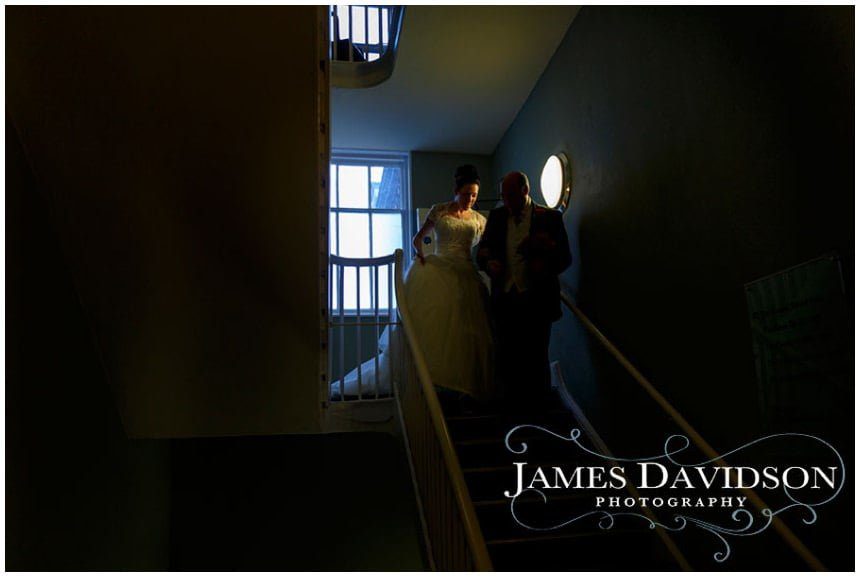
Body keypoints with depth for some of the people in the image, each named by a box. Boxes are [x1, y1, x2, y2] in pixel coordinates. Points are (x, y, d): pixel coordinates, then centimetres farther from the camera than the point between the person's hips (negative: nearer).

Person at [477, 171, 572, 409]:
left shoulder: (550, 217, -1)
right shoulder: (497, 216, 9)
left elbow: (564, 258, 1)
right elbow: (483, 249, 15)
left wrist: (546, 266, -20)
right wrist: (488, 263, -8)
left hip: (538, 302, -3)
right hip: (505, 299, 3)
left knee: (536, 358, 5)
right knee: (507, 358, 7)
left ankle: (537, 409, 19)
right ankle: (511, 406, 21)